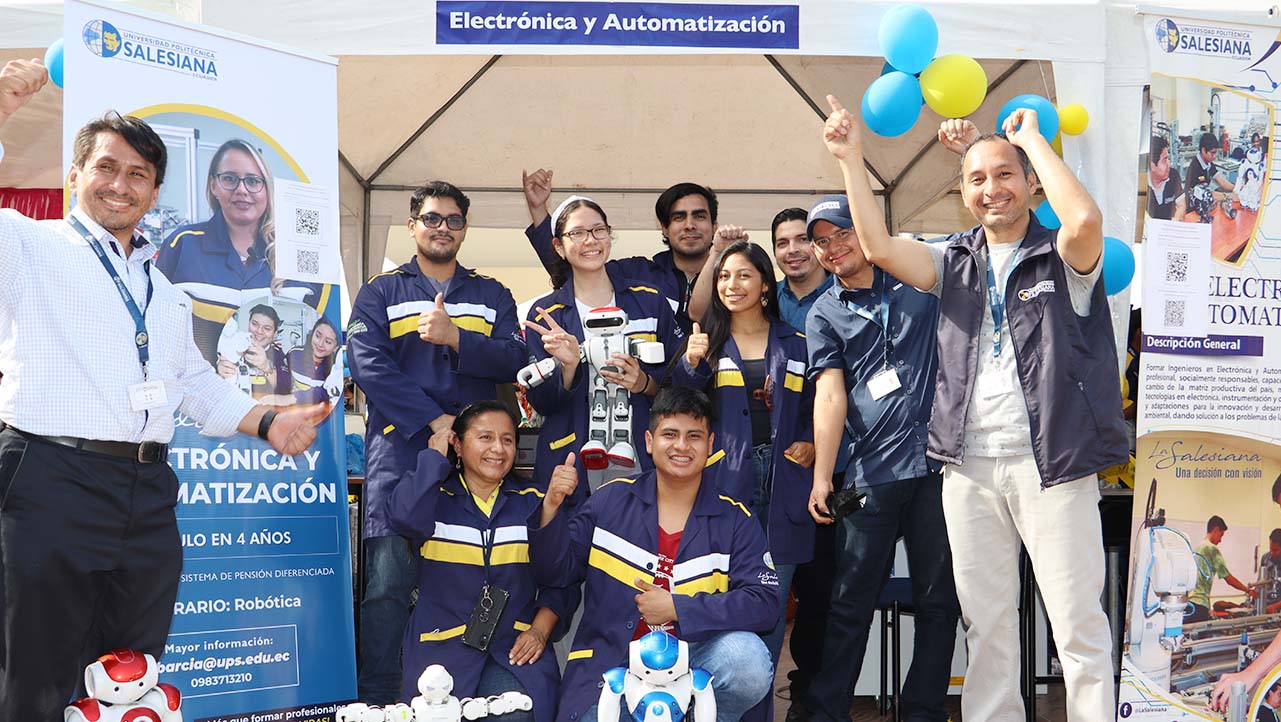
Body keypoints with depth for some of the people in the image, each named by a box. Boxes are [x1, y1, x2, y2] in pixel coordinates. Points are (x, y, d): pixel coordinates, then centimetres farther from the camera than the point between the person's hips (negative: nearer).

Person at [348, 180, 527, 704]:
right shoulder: (380, 293, 12)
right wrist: (435, 419, -13)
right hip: (400, 450, -2)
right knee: (388, 582, -7)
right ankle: (376, 701, 2)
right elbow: (367, 365, -4)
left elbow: (513, 361, 3)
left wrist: (455, 337, -14)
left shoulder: (493, 296, 18)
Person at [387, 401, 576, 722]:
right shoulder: (435, 496, 4)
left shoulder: (534, 502, 10)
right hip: (443, 644, 0)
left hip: (514, 646, 0)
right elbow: (405, 516, -21)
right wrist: (434, 455, -7)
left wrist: (540, 629, -7)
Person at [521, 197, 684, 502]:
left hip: (641, 455, 1)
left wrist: (644, 382, -11)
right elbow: (541, 402, 1)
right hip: (571, 462, 0)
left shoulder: (649, 301, 8)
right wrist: (568, 366, -17)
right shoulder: (544, 314, 6)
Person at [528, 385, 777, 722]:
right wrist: (552, 508, -12)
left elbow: (764, 603, -11)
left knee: (750, 661, -28)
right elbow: (554, 573, 5)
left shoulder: (736, 520, -1)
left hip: (695, 661, 0)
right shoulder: (610, 499, 2)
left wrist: (677, 608, -18)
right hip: (610, 665, 0)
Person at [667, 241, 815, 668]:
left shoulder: (796, 344, 13)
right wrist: (691, 363, -19)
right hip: (725, 480, -1)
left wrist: (809, 442, -1)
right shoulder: (705, 341, 9)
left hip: (783, 479, 2)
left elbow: (815, 408, 17)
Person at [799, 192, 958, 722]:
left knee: (938, 600, 7)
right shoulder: (825, 314, 9)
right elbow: (830, 393, -1)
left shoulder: (918, 279, 11)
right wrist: (821, 476, -10)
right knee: (852, 602, 4)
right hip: (871, 473, -1)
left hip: (936, 461, 1)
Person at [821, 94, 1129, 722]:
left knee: (1078, 622, 1)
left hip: (1052, 464, -3)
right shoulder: (956, 260, 12)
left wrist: (1031, 137, -10)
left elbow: (1085, 220, -22)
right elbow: (878, 247, 0)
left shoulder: (1063, 258, 0)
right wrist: (851, 159, -3)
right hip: (970, 467, 4)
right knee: (984, 621, 11)